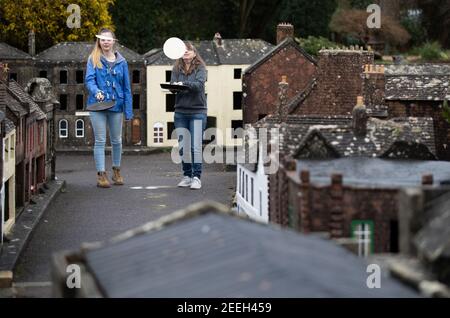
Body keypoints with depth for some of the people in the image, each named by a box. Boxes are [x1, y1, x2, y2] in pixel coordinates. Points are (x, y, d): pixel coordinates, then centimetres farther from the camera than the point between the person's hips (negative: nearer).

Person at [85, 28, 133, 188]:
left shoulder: (121, 62, 5)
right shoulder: (93, 59, 1)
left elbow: (126, 87, 7)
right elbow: (89, 79, -9)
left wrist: (128, 110, 3)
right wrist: (96, 91, -31)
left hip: (116, 105, 2)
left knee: (117, 140, 12)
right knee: (100, 141, 0)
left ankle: (116, 171, 28)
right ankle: (101, 175, 2)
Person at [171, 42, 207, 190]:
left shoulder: (200, 68, -2)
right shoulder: (177, 69, 9)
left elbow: (199, 84, -17)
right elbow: (173, 85, -2)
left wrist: (184, 84, -33)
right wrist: (174, 87, -25)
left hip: (197, 111, -4)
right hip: (180, 111, 4)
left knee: (196, 146, -8)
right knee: (183, 147, 6)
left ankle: (196, 177, -3)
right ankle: (187, 176, 16)